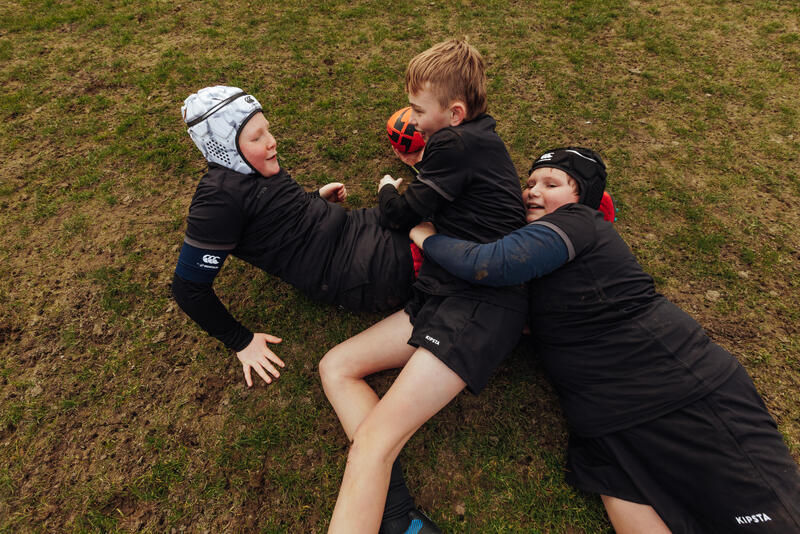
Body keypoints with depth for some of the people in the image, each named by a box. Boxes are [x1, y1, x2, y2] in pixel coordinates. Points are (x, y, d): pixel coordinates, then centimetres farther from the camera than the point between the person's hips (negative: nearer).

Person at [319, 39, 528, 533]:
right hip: (445, 294, 10)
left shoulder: (456, 144, -9)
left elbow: (400, 215, -1)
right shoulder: (478, 138, 20)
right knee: (336, 367, 2)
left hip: (481, 307, -10)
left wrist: (389, 188, 19)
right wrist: (423, 164, 26)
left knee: (372, 442, -19)